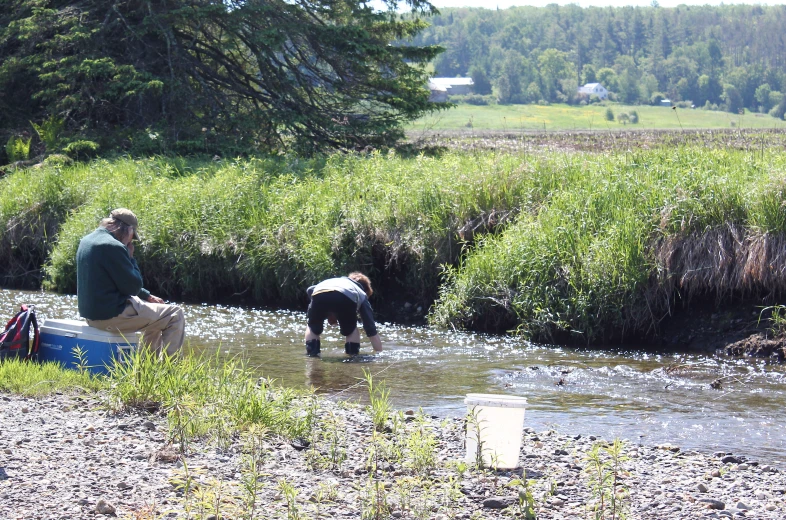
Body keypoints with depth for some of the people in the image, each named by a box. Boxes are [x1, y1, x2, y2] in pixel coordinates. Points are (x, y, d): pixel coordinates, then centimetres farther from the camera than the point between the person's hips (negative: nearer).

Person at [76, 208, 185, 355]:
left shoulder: (86, 241, 10)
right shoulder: (113, 247, -22)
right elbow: (133, 286, -17)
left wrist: (147, 296, 17)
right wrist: (130, 257, -5)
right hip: (112, 316, -10)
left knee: (154, 315, 31)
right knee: (175, 315, -1)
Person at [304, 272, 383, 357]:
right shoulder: (362, 295, 38)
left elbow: (310, 290, 27)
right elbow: (372, 331, 32)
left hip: (319, 294, 2)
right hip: (346, 297, -2)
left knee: (313, 327, 31)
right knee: (351, 330, 30)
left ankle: (311, 354, 19)